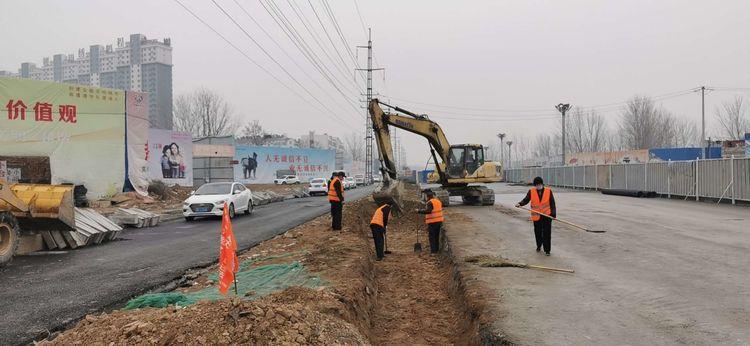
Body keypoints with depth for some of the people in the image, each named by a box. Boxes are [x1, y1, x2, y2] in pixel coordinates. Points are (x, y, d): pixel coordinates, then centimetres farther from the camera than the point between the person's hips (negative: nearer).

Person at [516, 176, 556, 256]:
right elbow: (526, 200, -2)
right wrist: (520, 204, -22)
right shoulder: (531, 191, -1)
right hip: (536, 216, 2)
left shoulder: (548, 191, -3)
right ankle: (539, 246, 37)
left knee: (547, 232, -4)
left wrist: (553, 214, -7)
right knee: (538, 232, 13)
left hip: (547, 215, -2)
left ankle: (547, 250, 3)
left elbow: (552, 203, -1)